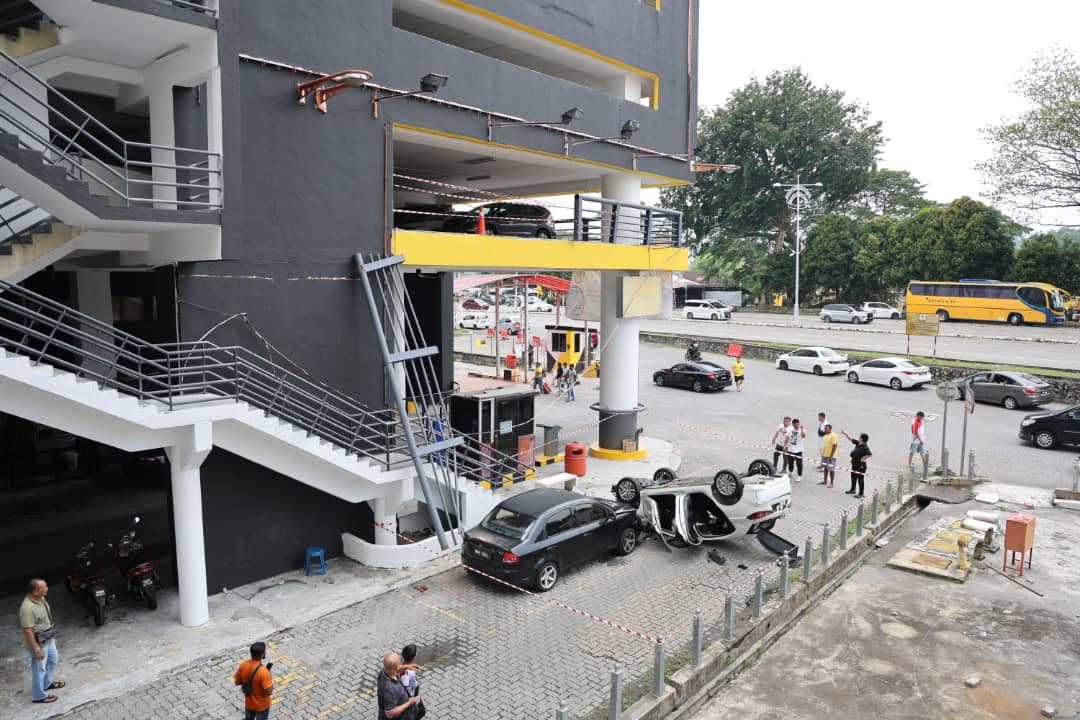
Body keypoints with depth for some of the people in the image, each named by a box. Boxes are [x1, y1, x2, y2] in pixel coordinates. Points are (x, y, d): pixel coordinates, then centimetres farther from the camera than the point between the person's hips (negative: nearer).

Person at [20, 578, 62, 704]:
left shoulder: (41, 598, -7)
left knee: (53, 659, 27)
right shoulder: (27, 608, -35)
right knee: (39, 669, 11)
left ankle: (47, 683, 49)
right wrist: (37, 650, -23)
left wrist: (52, 633, 21)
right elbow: (28, 631, -29)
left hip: (48, 638, 9)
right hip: (38, 643, -9)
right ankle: (39, 695, 30)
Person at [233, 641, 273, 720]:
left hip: (249, 703, 5)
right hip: (262, 706, -5)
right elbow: (268, 691, -29)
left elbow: (236, 682, -2)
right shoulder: (263, 671, -35)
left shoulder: (243, 665, -18)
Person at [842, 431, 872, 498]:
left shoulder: (865, 447, -24)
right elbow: (851, 439, 17)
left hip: (860, 466, -9)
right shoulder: (857, 443, 2)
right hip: (854, 464, 9)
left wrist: (863, 458, -25)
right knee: (853, 478, 22)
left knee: (860, 480, 2)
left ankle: (861, 493, 12)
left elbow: (870, 455, -35)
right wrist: (845, 434, 17)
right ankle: (852, 490, 37)